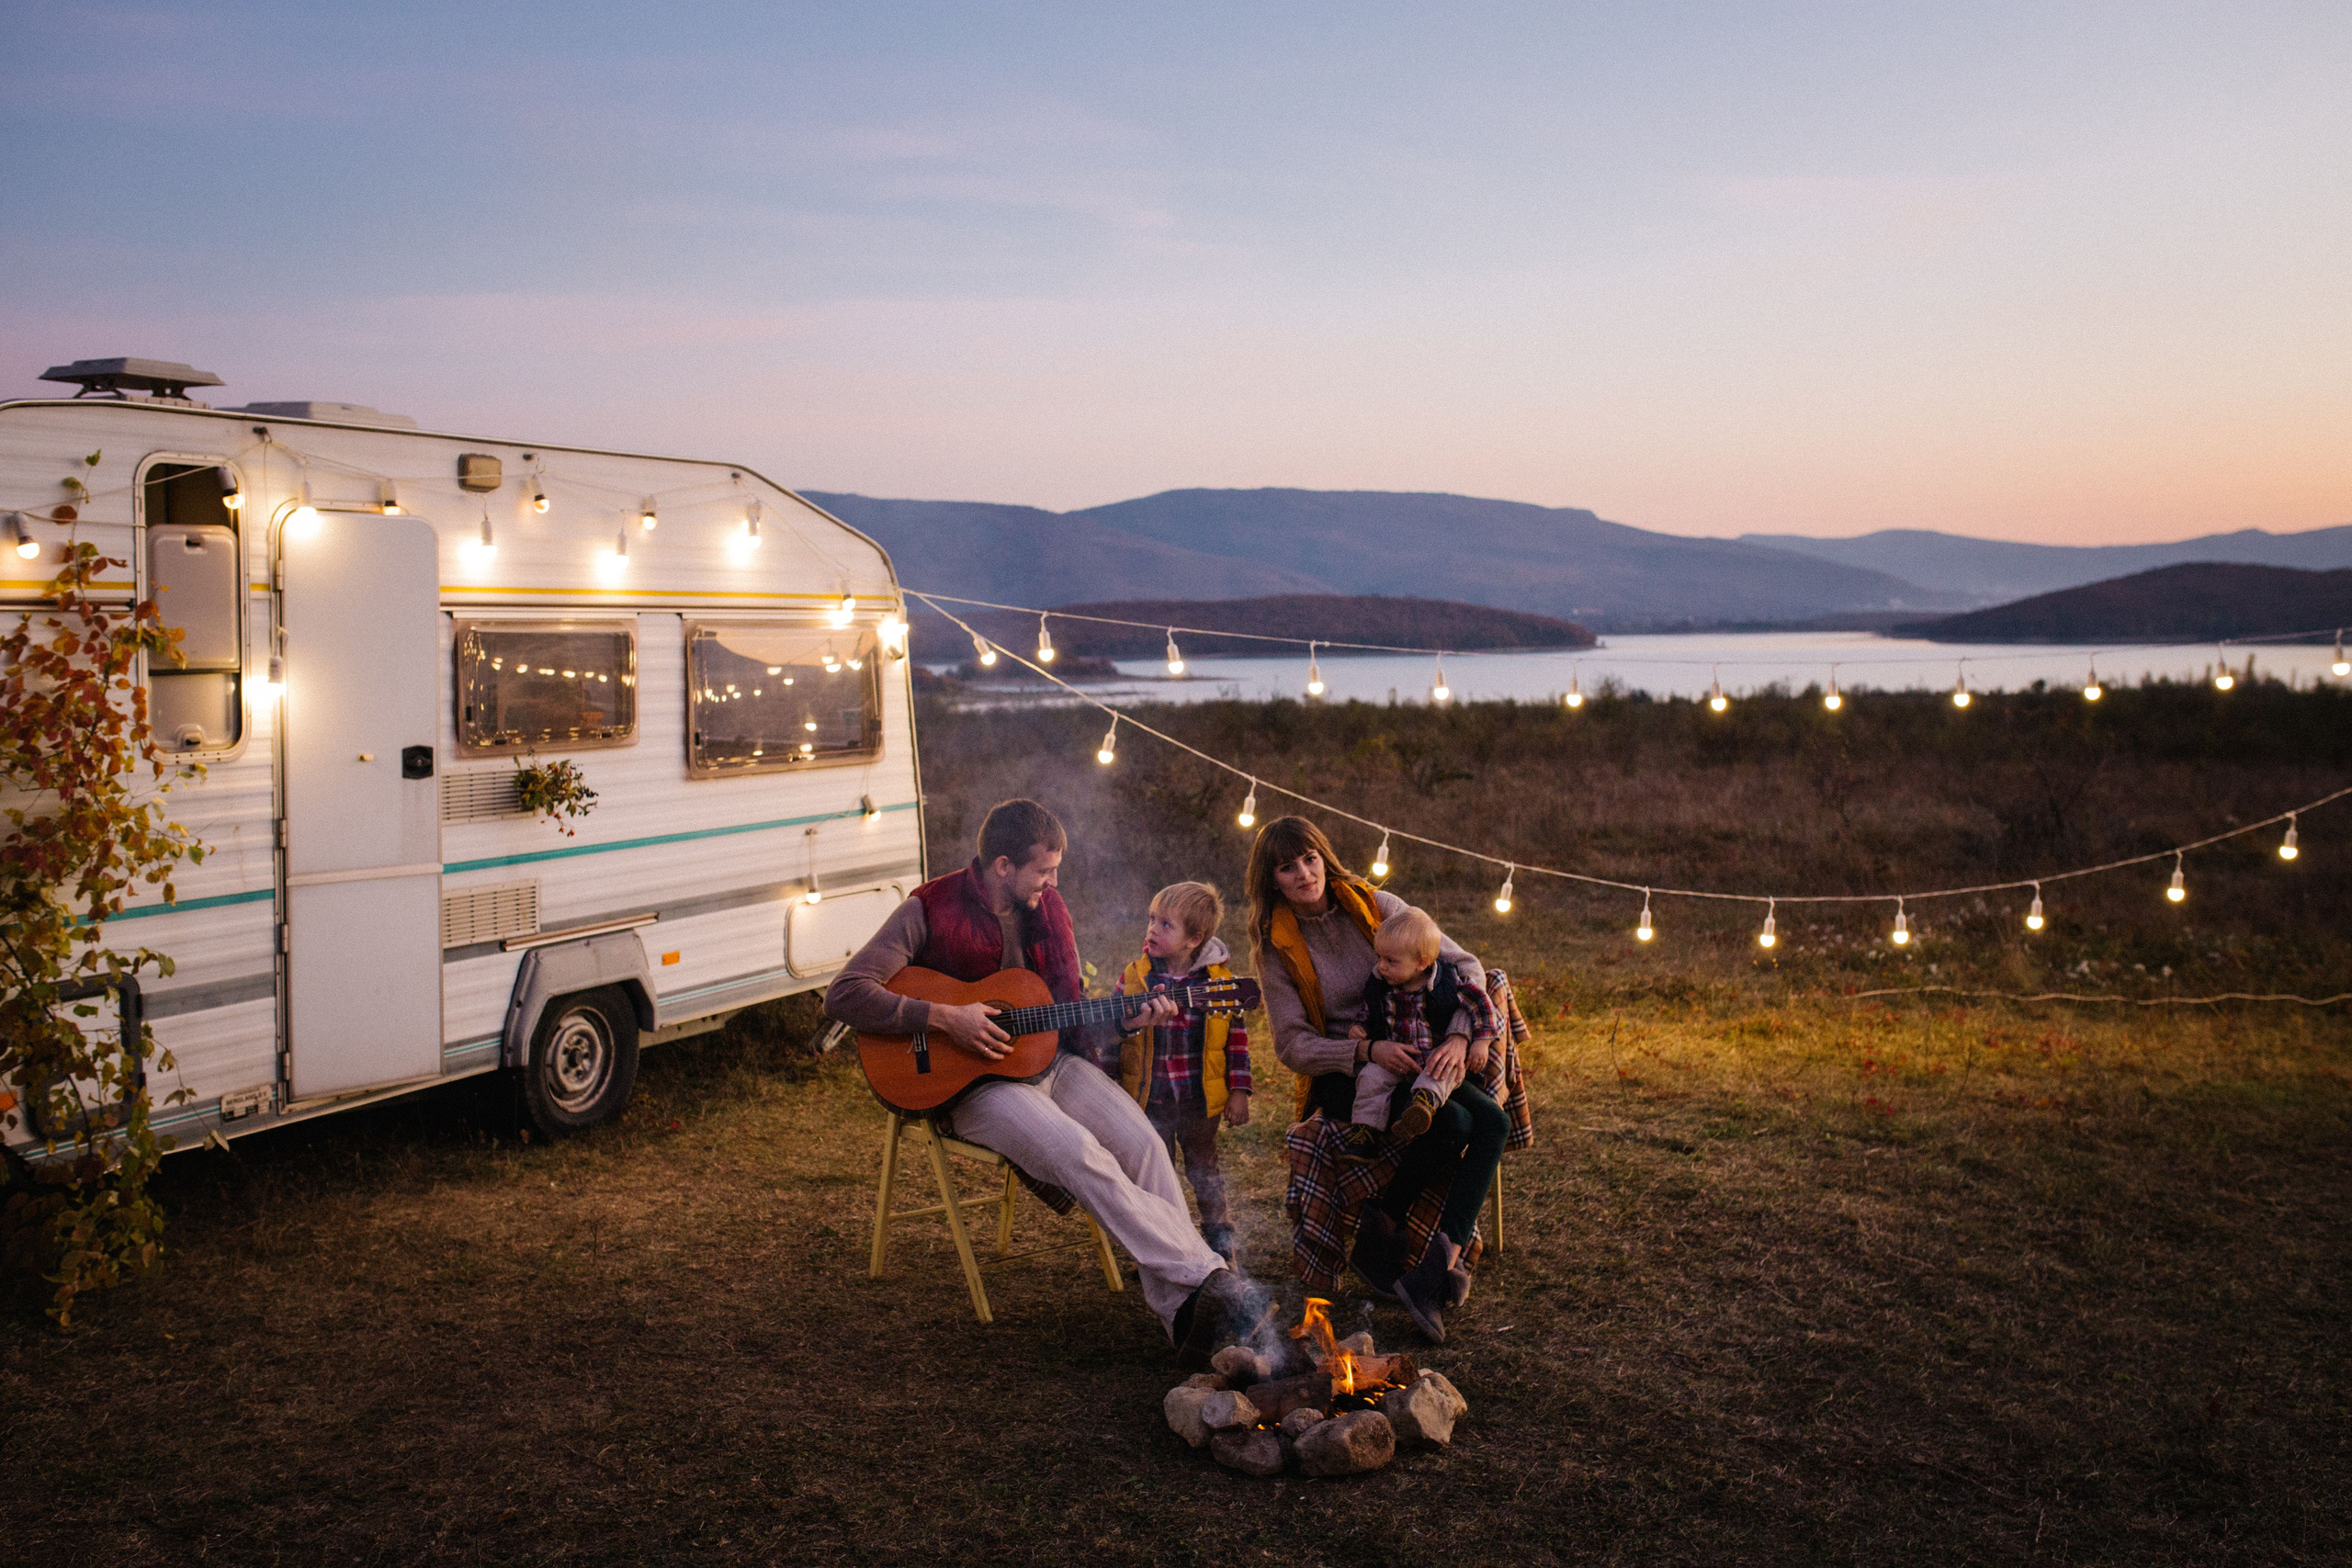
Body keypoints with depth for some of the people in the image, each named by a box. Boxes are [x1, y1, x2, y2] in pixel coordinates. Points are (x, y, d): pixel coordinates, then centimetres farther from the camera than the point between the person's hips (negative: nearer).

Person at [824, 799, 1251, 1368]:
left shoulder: (1047, 908, 9)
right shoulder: (930, 910, -10)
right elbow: (843, 996, -16)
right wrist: (942, 1018, -24)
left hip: (1051, 1060, 6)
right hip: (972, 1082, -6)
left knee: (1143, 1143, -19)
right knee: (1081, 1154, -30)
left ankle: (1184, 1313, -20)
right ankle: (1210, 1279, -29)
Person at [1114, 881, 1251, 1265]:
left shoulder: (1219, 980, -6)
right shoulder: (1134, 978, -4)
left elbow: (1237, 1037, 1)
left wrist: (1239, 1091, -1)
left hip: (1202, 1102, -1)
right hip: (1148, 1101, 1)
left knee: (1204, 1170, 14)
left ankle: (1220, 1240, 30)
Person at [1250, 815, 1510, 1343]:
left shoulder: (1374, 906, 0)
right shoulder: (1277, 949, -3)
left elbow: (1465, 966, -1)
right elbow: (1294, 1046, -7)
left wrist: (1458, 1037, -19)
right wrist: (1367, 1051, -24)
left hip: (1409, 1058, 4)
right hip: (1340, 1079, -4)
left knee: (1493, 1122, -23)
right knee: (1452, 1125, -28)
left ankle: (1440, 1263, -26)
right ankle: (1379, 1227, -10)